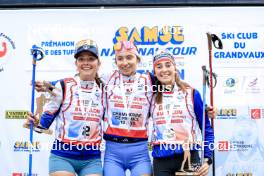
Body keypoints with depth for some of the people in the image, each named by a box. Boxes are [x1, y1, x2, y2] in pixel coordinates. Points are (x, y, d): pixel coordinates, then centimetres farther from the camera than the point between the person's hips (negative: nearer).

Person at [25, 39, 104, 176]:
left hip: (92, 159, 3)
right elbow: (45, 122, -3)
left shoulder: (102, 89, 6)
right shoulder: (63, 86, -4)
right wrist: (36, 122, -21)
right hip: (63, 156, -3)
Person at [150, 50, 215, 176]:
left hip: (189, 157, -2)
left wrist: (207, 159, -6)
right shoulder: (153, 96, 6)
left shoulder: (191, 94, 0)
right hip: (161, 160, 2)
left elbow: (207, 129, 2)